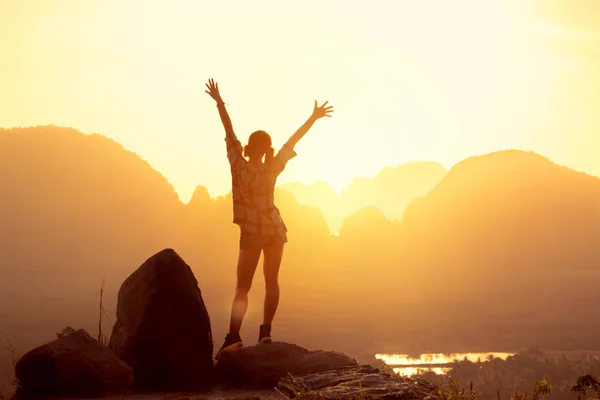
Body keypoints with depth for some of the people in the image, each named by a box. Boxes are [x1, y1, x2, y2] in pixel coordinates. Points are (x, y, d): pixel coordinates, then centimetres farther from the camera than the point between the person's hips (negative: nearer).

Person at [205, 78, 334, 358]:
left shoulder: (239, 166, -12)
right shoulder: (272, 169, -7)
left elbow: (229, 131, -7)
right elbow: (293, 140, 1)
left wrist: (219, 101, -1)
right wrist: (313, 118, 9)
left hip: (251, 234, -2)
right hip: (275, 230, 2)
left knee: (242, 288, -1)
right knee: (271, 281, 11)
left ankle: (234, 336, -16)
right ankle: (265, 332, 6)